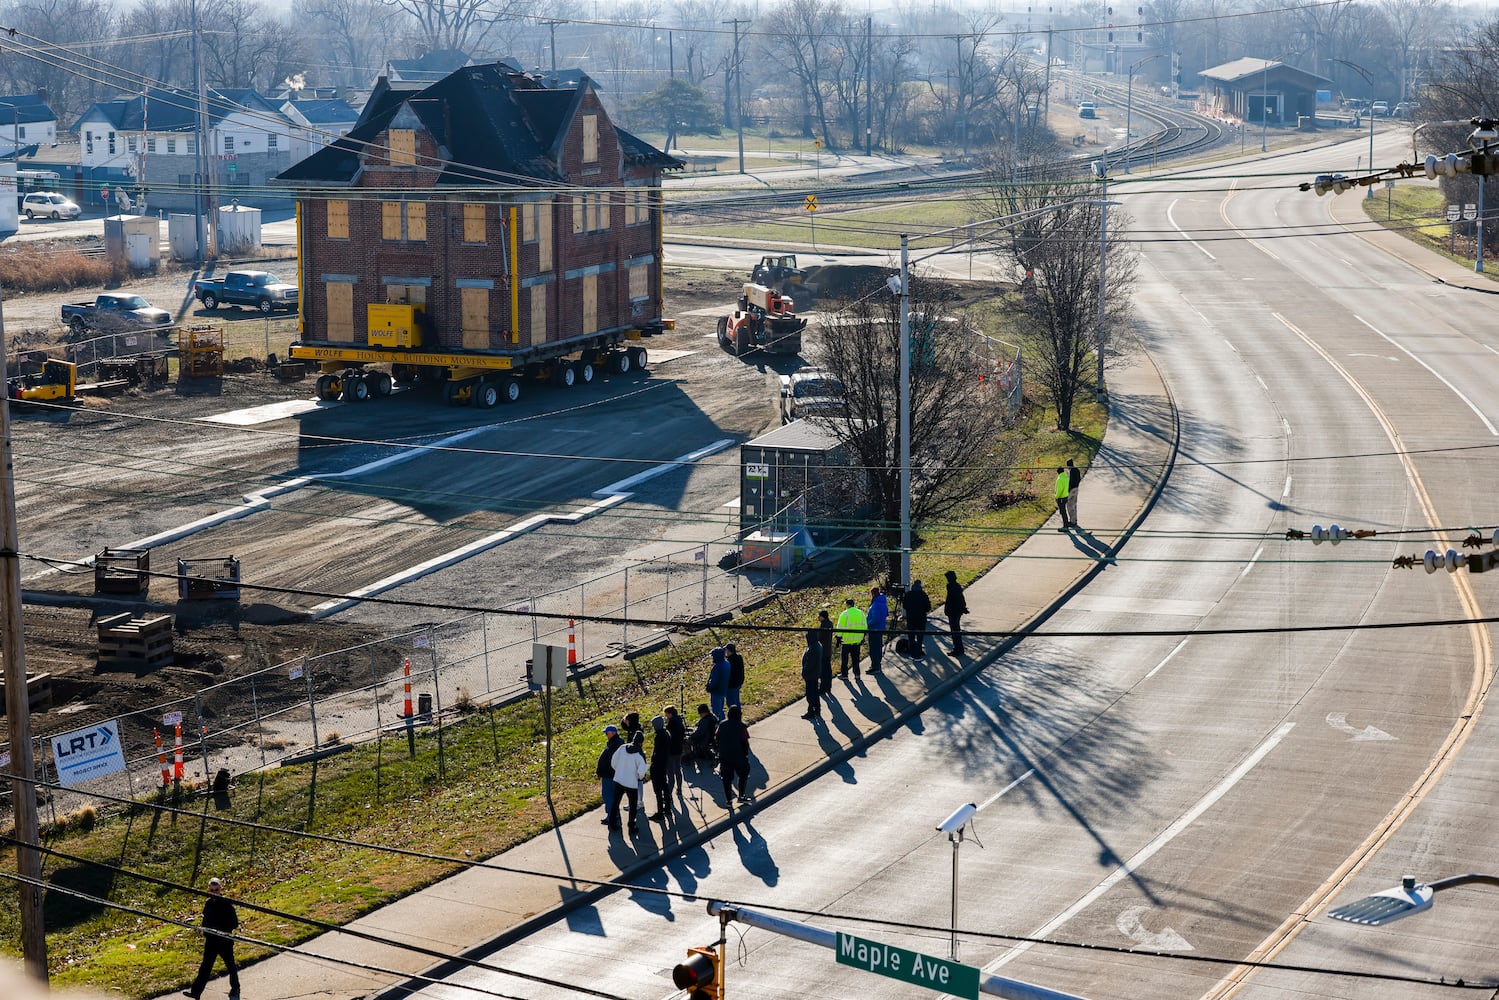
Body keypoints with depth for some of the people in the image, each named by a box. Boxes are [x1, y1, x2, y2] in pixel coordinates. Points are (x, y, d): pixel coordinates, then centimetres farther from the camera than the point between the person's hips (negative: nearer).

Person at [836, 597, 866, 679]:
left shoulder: (844, 614, -13)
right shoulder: (860, 613, 5)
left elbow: (840, 628, -12)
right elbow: (864, 626, 12)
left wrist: (839, 638, -4)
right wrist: (863, 637, 21)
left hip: (847, 640, -5)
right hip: (857, 640, 5)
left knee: (844, 658, 6)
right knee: (856, 657, 14)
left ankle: (844, 673, 10)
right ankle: (857, 673, 15)